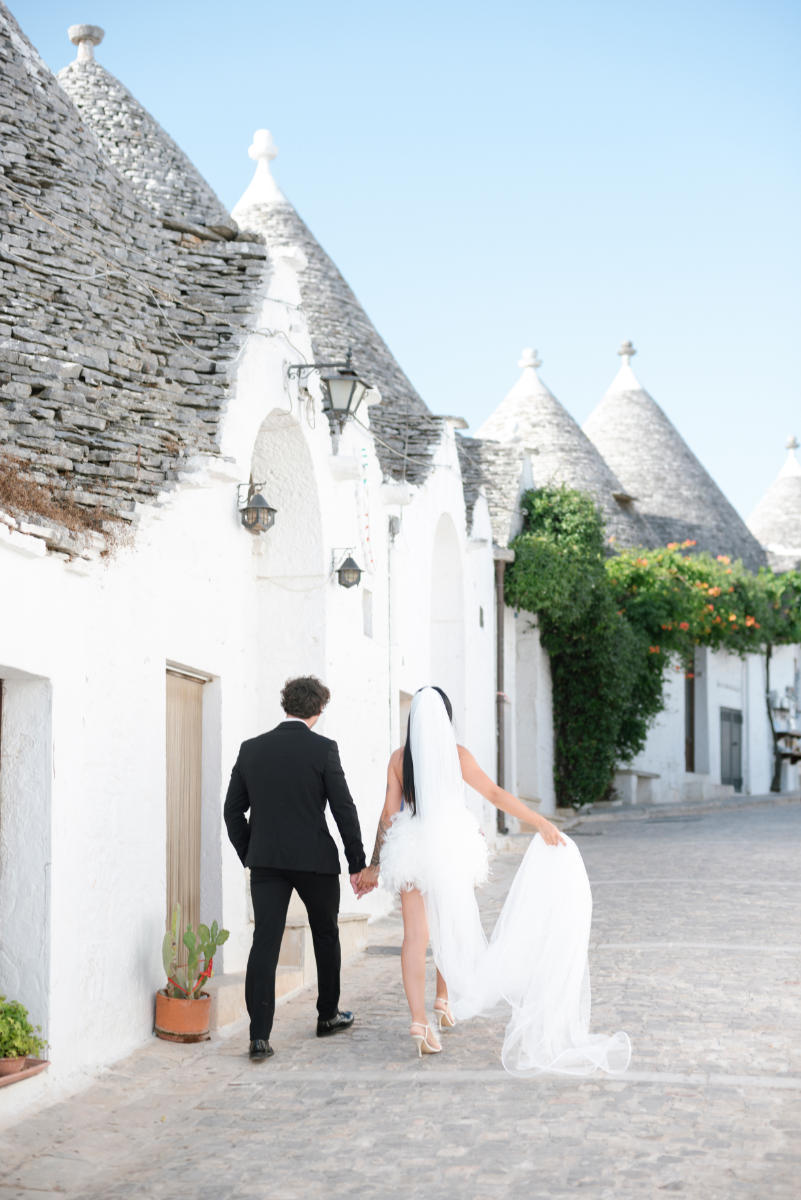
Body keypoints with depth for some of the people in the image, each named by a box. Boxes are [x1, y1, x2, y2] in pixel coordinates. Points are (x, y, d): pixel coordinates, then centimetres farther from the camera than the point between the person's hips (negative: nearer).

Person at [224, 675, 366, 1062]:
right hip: (315, 859, -2)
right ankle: (328, 1015, 32)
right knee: (326, 936, 18)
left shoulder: (251, 749, 4)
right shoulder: (323, 749, -7)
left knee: (264, 943, -2)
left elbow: (233, 810, 8)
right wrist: (356, 863, 0)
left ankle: (259, 1036, -10)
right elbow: (344, 809, -7)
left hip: (265, 861, 2)